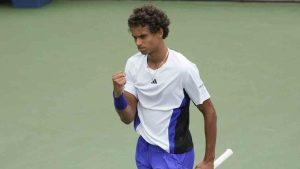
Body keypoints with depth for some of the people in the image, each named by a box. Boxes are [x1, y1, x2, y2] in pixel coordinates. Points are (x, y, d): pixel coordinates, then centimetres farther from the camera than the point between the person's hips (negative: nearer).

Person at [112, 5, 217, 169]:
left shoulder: (183, 68, -19)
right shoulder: (133, 64, -4)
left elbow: (209, 113, -10)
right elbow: (127, 117, -3)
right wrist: (118, 93, -23)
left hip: (173, 155, -5)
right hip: (143, 149, 5)